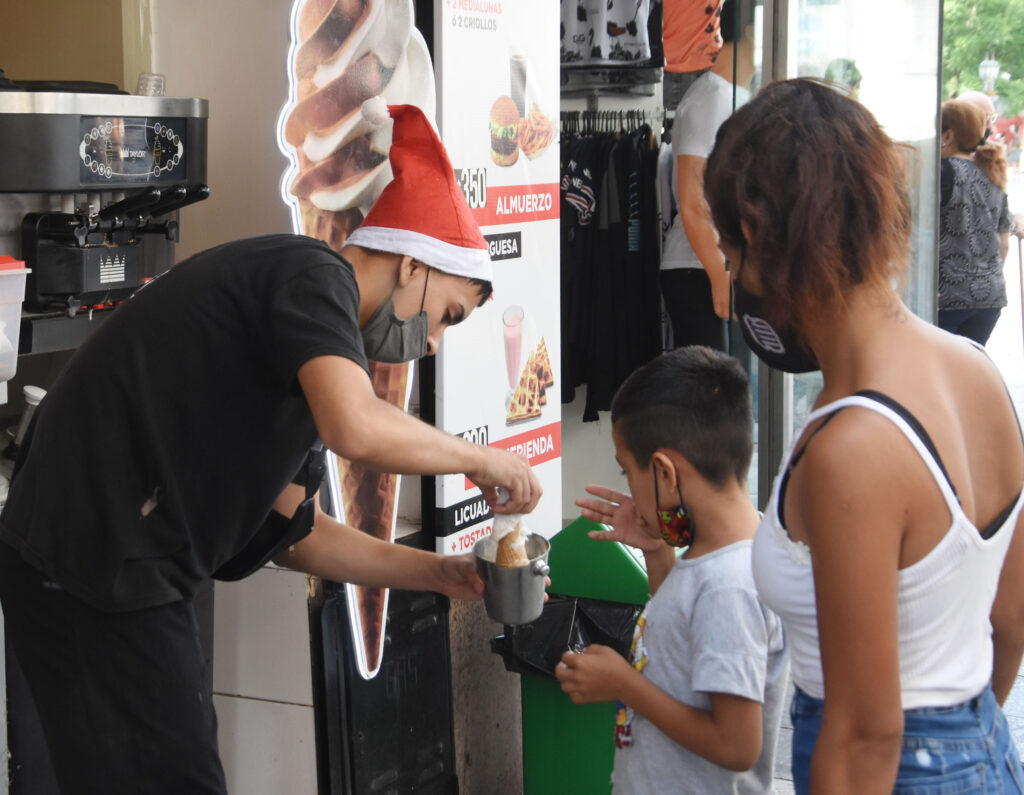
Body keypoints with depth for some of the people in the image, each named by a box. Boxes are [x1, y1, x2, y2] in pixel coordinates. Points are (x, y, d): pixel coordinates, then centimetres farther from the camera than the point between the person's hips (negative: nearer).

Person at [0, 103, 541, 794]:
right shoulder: (313, 273, -10)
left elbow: (292, 531, 18)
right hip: (95, 574, -10)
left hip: (119, 569, 10)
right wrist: (482, 460, -13)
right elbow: (356, 428, -30)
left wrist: (443, 574, 14)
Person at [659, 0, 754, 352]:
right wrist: (720, 277, -20)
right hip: (697, 272, -9)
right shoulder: (708, 99, -12)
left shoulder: (739, 98, 18)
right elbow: (692, 203, -18)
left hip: (729, 270, 9)